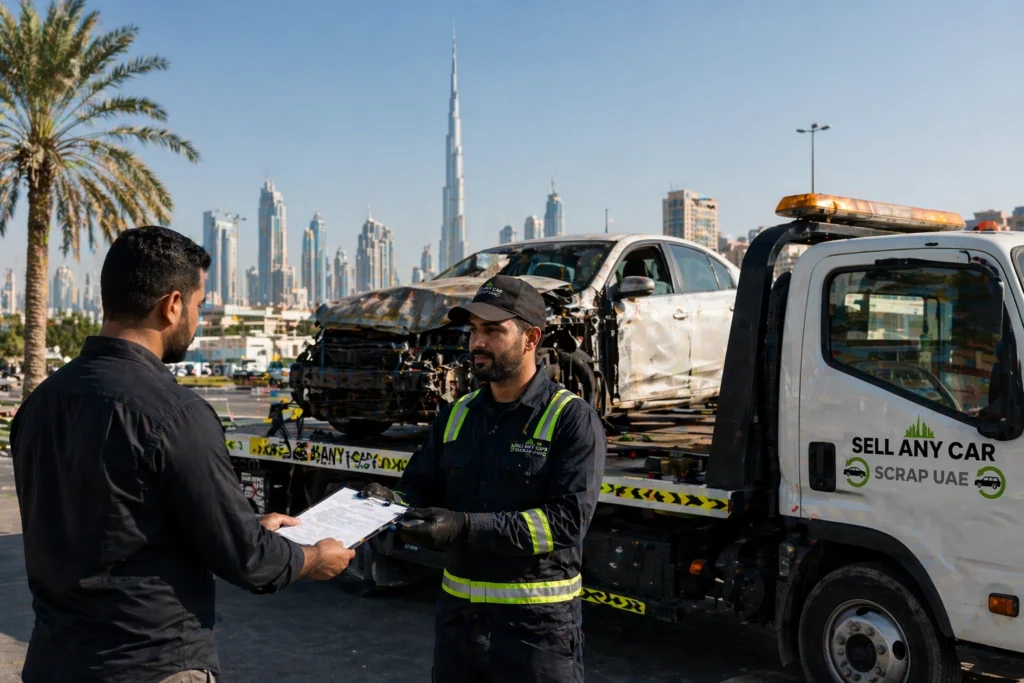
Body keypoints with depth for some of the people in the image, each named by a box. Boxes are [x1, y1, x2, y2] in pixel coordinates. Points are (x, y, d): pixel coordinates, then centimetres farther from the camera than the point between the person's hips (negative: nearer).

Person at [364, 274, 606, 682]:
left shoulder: (573, 420, -11)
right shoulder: (457, 415, 8)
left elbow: (568, 520, -20)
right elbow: (422, 488, 8)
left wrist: (466, 526, -28)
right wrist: (394, 503, -16)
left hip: (537, 623, -5)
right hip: (457, 613, 6)